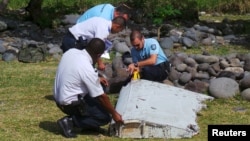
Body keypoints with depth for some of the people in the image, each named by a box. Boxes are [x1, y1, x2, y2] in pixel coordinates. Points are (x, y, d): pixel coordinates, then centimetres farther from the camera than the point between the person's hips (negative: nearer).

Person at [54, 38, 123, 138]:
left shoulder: (71, 52, -6)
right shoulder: (87, 69, -26)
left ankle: (88, 123, 19)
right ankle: (70, 121, -6)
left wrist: (96, 79, 14)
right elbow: (101, 97, -16)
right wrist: (114, 113, -4)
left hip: (59, 97, 8)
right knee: (105, 117, -1)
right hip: (70, 103, -8)